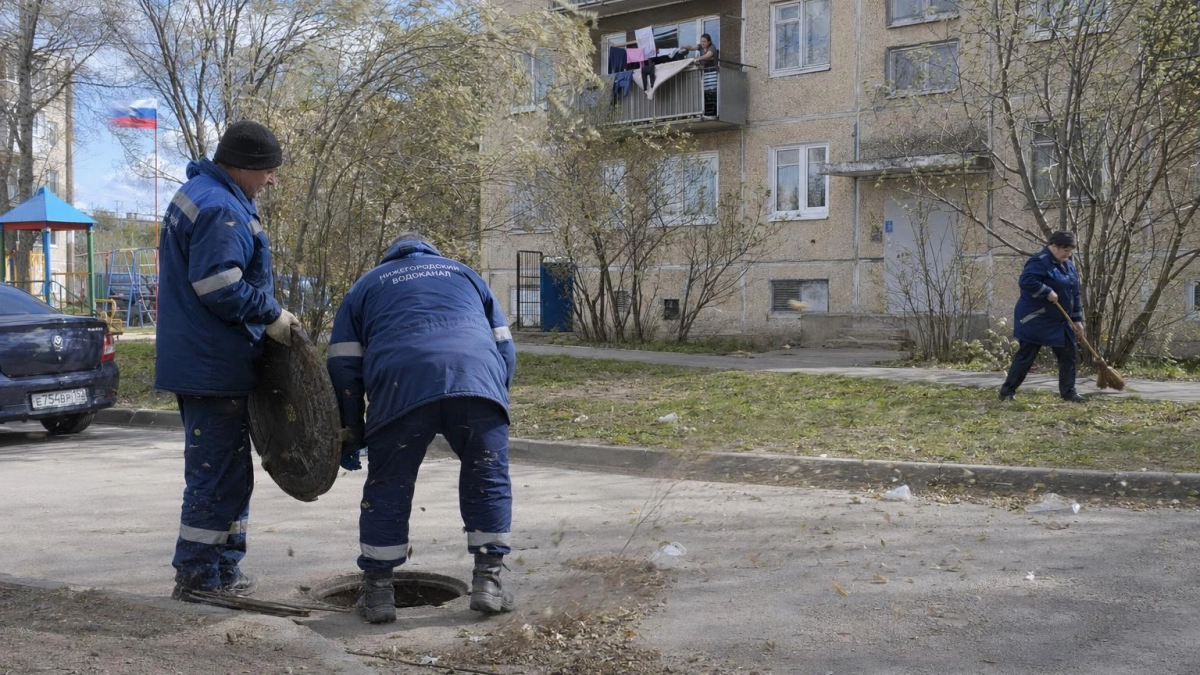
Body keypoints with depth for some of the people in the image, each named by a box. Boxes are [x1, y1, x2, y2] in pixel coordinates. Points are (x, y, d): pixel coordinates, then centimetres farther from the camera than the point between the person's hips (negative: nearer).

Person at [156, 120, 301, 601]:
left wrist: (266, 312, 13)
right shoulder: (221, 210, -18)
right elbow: (219, 287, -26)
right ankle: (199, 576, 5)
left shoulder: (199, 196, 17)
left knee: (225, 470, 17)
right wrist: (271, 315, -13)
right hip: (214, 367, -11)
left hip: (198, 360, 11)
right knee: (218, 473, -4)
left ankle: (221, 571, 26)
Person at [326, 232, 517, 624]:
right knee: (488, 482, 14)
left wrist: (350, 435, 27)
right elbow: (505, 346, 29)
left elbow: (343, 365, 22)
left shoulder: (365, 286, 31)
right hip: (479, 381, 1)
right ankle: (489, 583, 14)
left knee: (387, 489, 11)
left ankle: (377, 592, 18)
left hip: (401, 387, -1)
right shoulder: (465, 274, 35)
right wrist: (496, 401, 37)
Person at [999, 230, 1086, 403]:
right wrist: (1047, 292, -28)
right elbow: (1025, 280, -31)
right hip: (1036, 320, -9)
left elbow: (1074, 294, 15)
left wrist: (1077, 320, 10)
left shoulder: (1068, 265, 12)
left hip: (1060, 321, 9)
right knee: (1026, 356, -5)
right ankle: (1007, 391, 4)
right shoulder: (1040, 261, -16)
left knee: (1069, 354, 7)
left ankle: (1068, 392, 17)